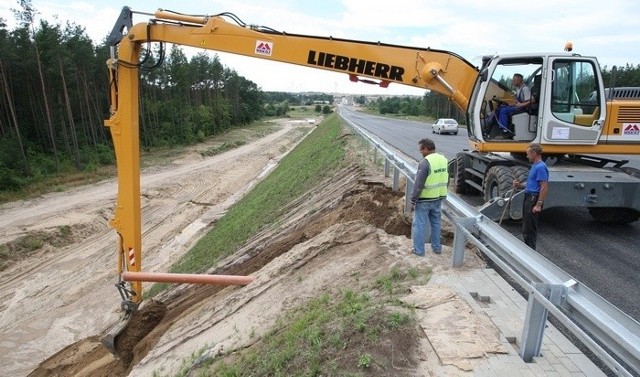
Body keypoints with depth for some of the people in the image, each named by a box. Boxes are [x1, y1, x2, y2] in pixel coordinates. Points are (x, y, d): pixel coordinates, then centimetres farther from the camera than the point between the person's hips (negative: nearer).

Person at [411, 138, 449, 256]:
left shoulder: (425, 162, -21)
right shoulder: (444, 159, 4)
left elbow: (418, 185, -21)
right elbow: (446, 181, 13)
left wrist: (413, 201, -13)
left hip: (424, 199, -7)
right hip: (438, 198, 7)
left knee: (419, 224, 4)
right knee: (436, 223, 19)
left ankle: (418, 250, 11)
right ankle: (436, 247, 29)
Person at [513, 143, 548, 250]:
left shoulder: (540, 167, -17)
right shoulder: (535, 166, 15)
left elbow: (544, 187, -22)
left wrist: (538, 205, -24)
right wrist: (519, 185, 4)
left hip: (534, 199, -10)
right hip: (528, 197, 10)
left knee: (529, 228, -4)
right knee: (526, 226, 17)